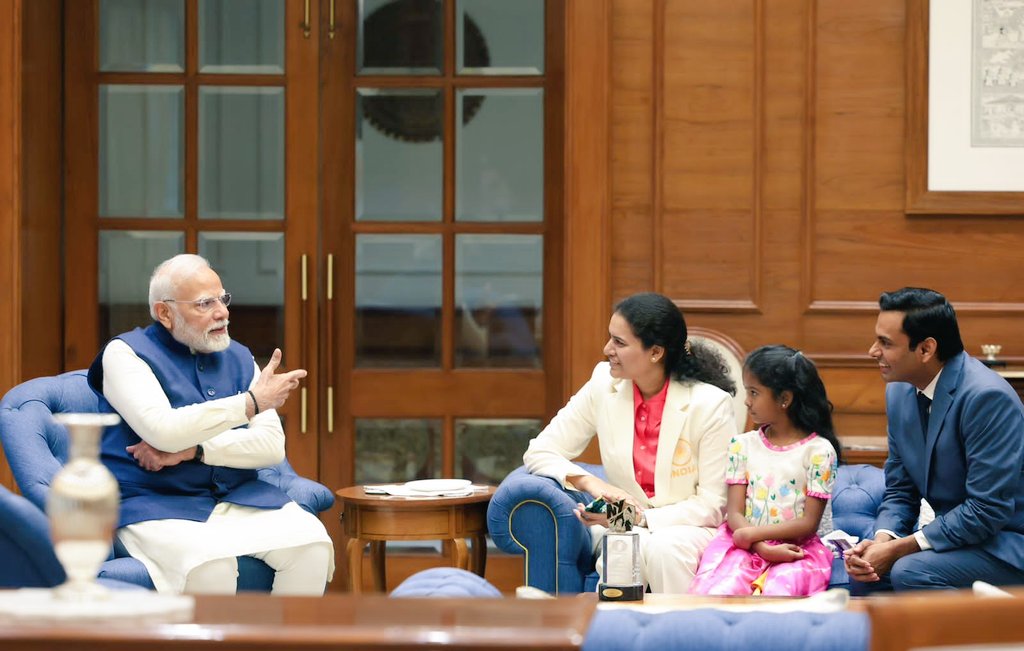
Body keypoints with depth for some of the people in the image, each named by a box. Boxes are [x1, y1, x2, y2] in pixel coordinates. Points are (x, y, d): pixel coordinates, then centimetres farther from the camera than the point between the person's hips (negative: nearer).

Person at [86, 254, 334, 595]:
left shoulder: (238, 358, 15)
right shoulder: (126, 353, -1)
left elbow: (273, 445, 3)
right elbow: (163, 429, -18)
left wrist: (192, 450, -12)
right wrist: (251, 402, -14)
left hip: (238, 499, 5)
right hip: (154, 503, -5)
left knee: (311, 542, -22)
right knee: (211, 562, -36)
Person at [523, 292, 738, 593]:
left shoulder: (711, 404, -12)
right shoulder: (604, 385, -2)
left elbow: (713, 505, -9)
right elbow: (539, 453, 1)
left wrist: (643, 518, -22)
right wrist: (591, 483, -18)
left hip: (691, 526, -1)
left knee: (665, 548, -36)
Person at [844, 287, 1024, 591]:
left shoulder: (986, 396, -22)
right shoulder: (899, 392, 5)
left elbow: (988, 510, -24)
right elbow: (899, 491, 11)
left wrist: (899, 549, -22)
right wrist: (882, 540, -12)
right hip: (955, 532, 8)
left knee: (910, 572, -29)